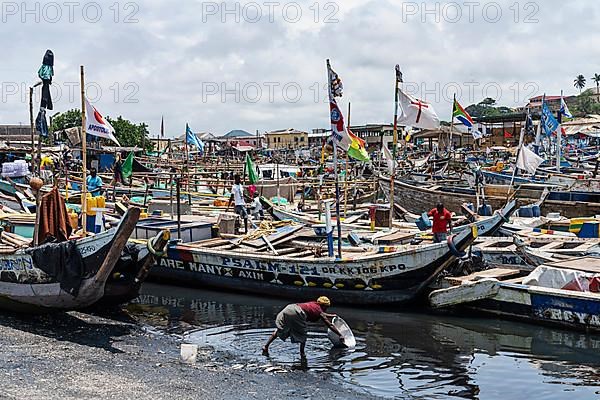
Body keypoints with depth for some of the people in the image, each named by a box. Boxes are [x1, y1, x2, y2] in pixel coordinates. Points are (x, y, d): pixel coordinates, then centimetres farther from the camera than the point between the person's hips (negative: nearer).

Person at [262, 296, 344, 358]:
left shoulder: (313, 304, 30)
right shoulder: (319, 311, 13)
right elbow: (330, 325, 16)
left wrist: (331, 315, 63)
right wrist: (340, 335, 22)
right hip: (296, 313, -7)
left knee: (279, 330, 16)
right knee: (302, 335, 15)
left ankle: (266, 347, 14)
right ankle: (302, 353, 14)